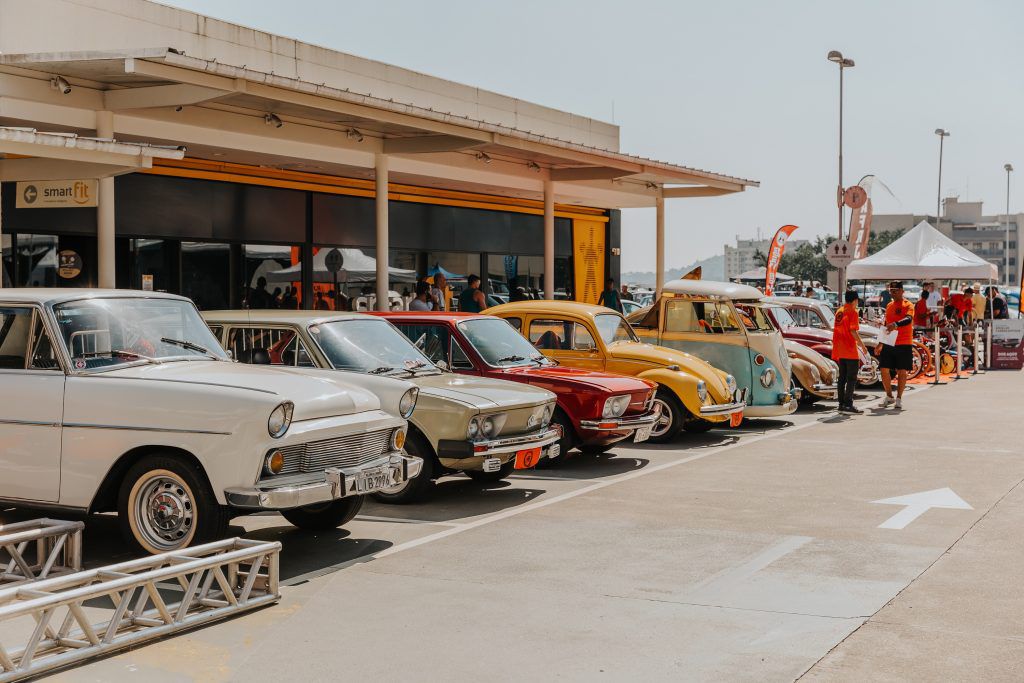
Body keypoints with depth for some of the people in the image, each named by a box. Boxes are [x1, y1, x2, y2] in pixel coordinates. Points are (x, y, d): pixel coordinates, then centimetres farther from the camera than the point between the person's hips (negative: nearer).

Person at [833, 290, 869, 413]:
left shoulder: (839, 311, 12)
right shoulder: (853, 312, -10)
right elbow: (853, 331, -17)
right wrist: (862, 345, -11)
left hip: (839, 351, 7)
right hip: (850, 351, -7)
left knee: (842, 378, 11)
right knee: (851, 379, -4)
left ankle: (841, 404, 12)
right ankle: (848, 404, -9)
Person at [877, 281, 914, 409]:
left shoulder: (908, 305, -6)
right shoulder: (889, 306, 14)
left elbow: (908, 319, -25)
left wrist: (896, 324, -44)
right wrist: (881, 342, 20)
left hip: (904, 344, -5)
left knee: (902, 371, 1)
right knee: (884, 370, 1)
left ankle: (899, 398, 11)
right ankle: (889, 396, 17)